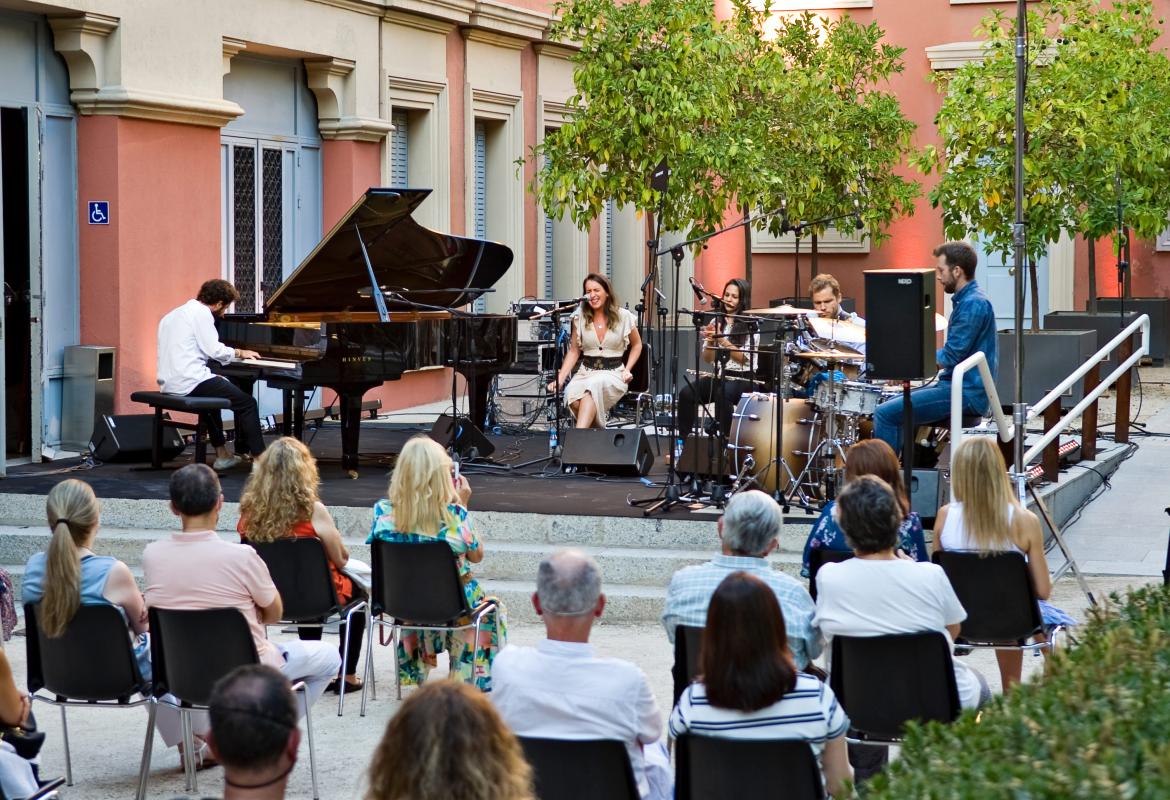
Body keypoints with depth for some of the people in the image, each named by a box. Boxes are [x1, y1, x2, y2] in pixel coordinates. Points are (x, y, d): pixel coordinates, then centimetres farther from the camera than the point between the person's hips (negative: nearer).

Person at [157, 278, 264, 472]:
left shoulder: (174, 315, 21)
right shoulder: (201, 313, -8)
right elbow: (214, 350, -15)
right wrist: (239, 352, 2)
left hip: (169, 383, 10)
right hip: (189, 382, -10)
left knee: (212, 392, 36)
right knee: (248, 403, -3)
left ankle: (221, 454, 36)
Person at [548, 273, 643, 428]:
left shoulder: (623, 316, 1)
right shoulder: (580, 317, 6)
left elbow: (637, 345, 17)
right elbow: (573, 352, 11)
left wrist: (628, 369, 3)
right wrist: (560, 378, -2)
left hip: (613, 374, -2)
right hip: (586, 373, 2)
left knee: (593, 387, -39)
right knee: (572, 397, -34)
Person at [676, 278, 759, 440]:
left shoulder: (750, 325, -3)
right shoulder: (716, 322, 12)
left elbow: (744, 358, -11)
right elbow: (708, 359, 11)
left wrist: (722, 339, -19)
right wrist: (710, 341, -10)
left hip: (741, 379, -5)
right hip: (718, 376, 5)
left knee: (722, 395, -37)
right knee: (686, 393, -21)